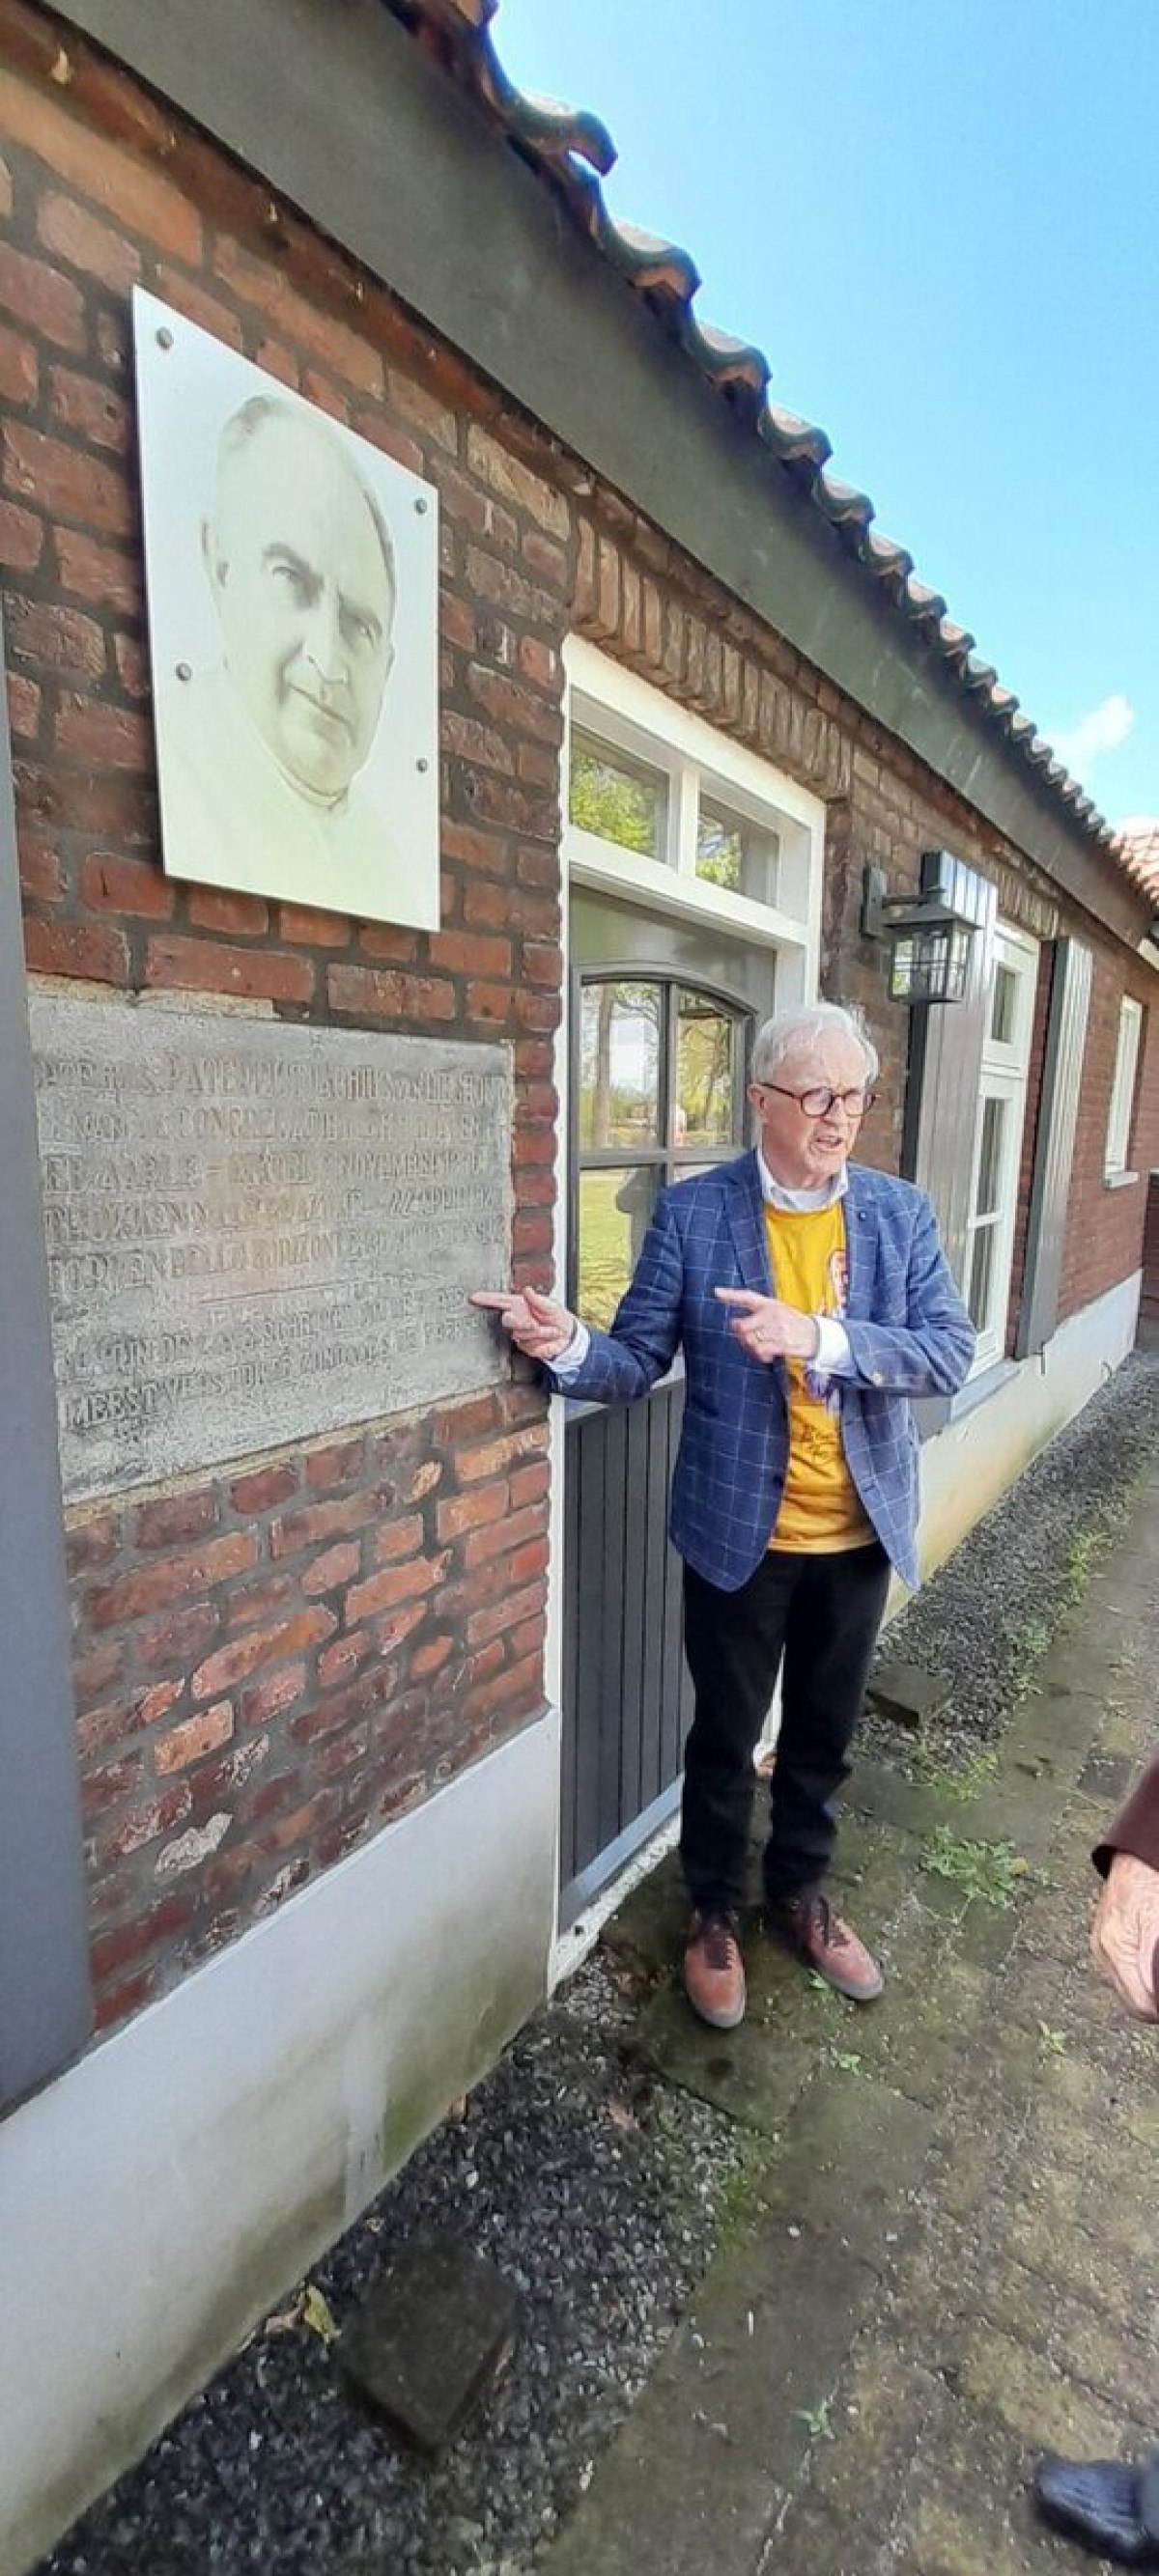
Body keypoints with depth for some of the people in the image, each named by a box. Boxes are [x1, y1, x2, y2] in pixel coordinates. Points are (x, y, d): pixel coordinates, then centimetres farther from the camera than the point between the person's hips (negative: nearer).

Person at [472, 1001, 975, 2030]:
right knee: (725, 1735, 17)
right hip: (738, 1532, -2)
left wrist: (818, 1337, -28)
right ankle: (716, 1912, 43)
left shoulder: (902, 1211, -2)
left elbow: (948, 1352, -12)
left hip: (861, 1532, 3)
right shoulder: (692, 1211, -10)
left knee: (824, 1732, 23)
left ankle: (801, 1889, 50)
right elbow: (638, 1362, -11)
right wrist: (569, 1345, -33)